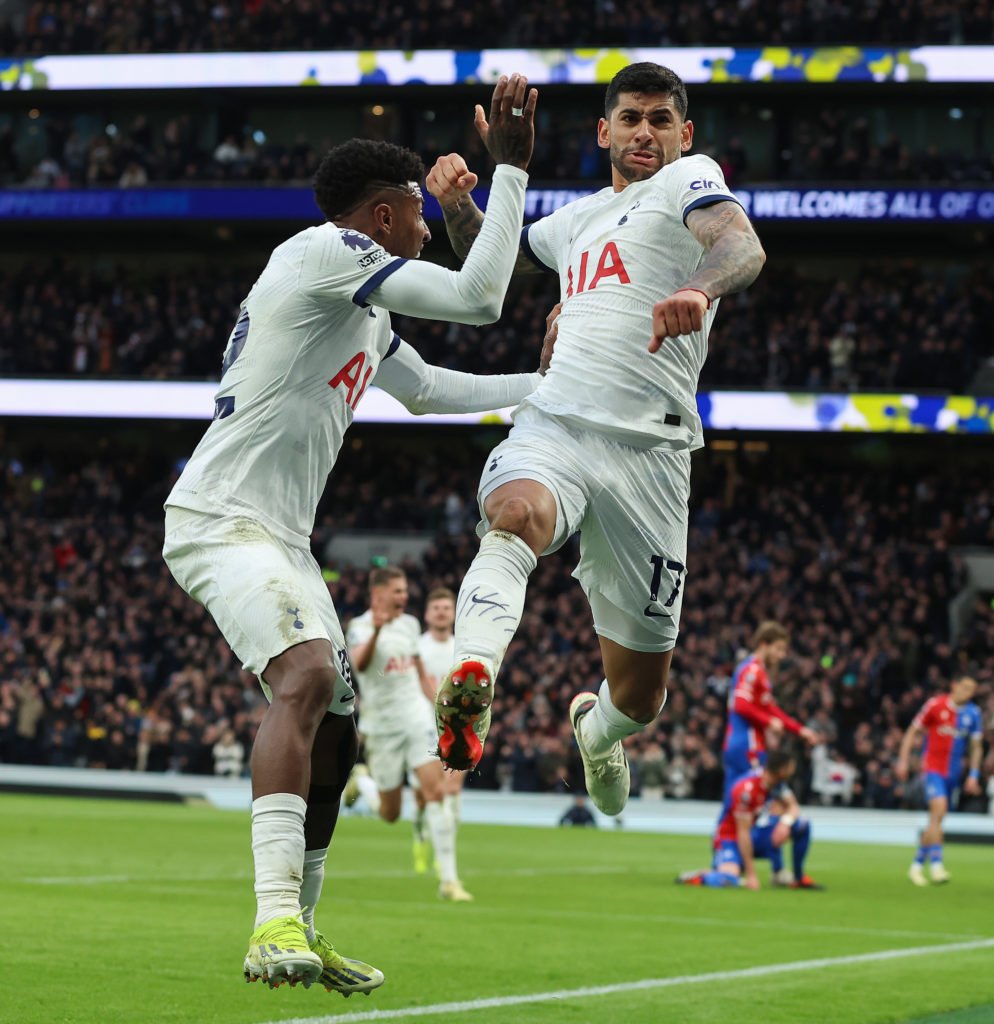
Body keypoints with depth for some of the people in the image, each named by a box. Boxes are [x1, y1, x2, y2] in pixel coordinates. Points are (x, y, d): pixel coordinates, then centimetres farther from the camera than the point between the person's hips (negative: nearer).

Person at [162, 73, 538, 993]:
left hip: (279, 537, 11)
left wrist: (550, 389, 35)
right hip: (222, 518, -11)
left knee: (336, 732, 14)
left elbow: (430, 390, 37)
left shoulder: (364, 311, 21)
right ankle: (275, 920, -43)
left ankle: (300, 933, 26)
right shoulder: (324, 253, -10)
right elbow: (479, 298, -15)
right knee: (309, 677, -31)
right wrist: (509, 165, -7)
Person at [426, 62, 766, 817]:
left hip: (648, 450, -3)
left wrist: (700, 288, -41)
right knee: (516, 514, -38)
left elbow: (742, 246, -17)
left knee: (641, 693, 6)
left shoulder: (689, 180, 6)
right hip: (552, 426, 3)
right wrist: (458, 202, 21)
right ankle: (472, 677, -60)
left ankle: (596, 728, 42)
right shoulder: (579, 219, 25)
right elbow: (488, 257, 44)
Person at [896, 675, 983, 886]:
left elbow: (976, 747, 12)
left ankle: (917, 864, 22)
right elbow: (912, 732, -1)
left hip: (953, 772, 5)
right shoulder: (935, 705, -8)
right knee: (938, 808, -24)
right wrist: (903, 761, -6)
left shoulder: (973, 713, 4)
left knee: (936, 820, 9)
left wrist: (973, 775, 4)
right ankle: (936, 865, -26)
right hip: (932, 767, -5)